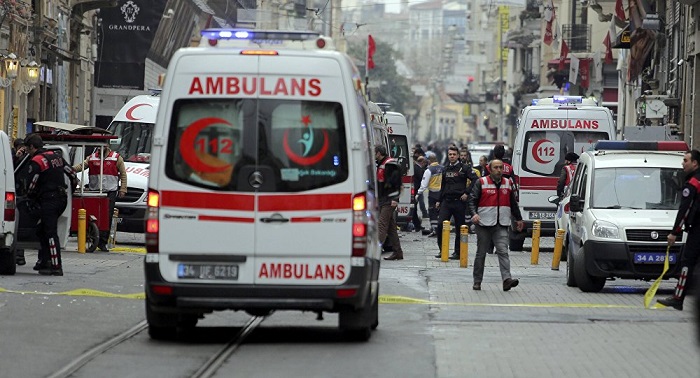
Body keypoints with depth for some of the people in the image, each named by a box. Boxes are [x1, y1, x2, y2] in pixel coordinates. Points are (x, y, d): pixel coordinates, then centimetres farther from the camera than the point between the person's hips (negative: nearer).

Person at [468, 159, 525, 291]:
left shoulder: (508, 183, 13)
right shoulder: (481, 183, 1)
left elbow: (513, 203, 23)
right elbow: (472, 200, -3)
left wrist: (519, 219, 27)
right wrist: (474, 214, -20)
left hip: (502, 225, 2)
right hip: (484, 224, -2)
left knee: (503, 251, -12)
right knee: (481, 253, 7)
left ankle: (507, 279, -22)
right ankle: (477, 281, 15)